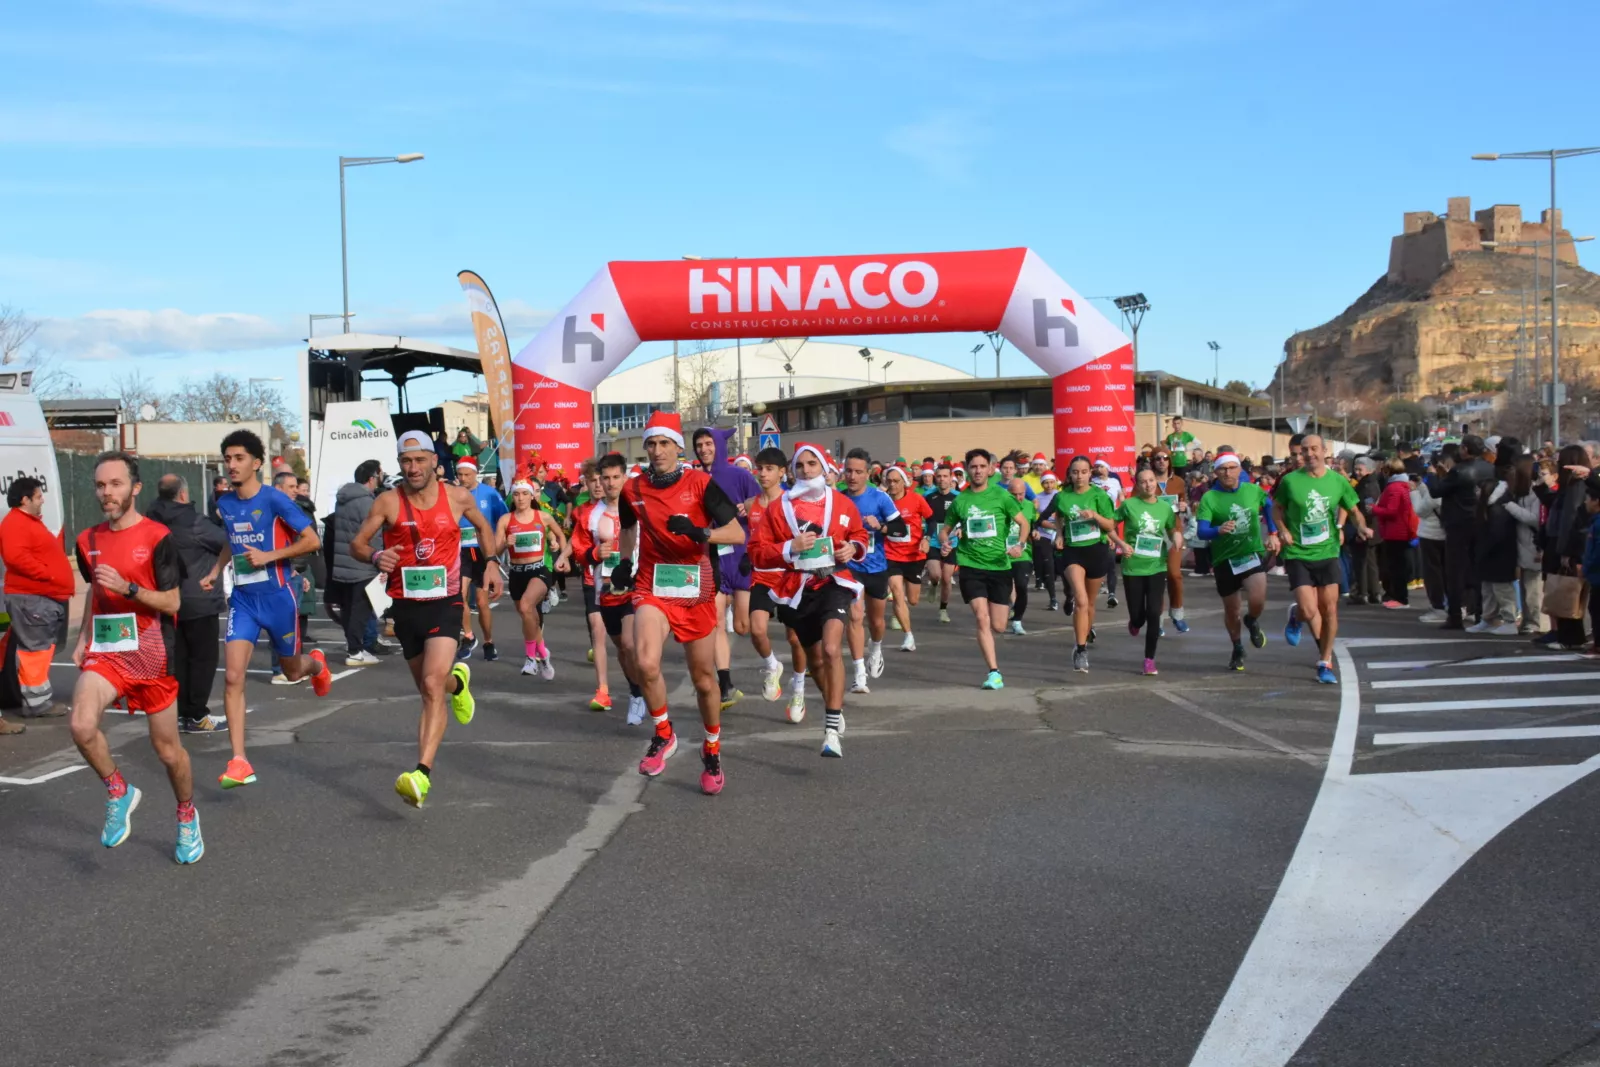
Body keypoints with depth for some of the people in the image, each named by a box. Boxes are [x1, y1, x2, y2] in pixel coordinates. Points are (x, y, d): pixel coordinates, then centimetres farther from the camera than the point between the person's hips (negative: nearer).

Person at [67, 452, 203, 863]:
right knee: (82, 726, -24)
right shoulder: (88, 541, 6)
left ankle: (187, 817, 34)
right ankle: (119, 791, 2)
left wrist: (127, 587, -24)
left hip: (151, 655, -3)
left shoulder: (157, 537, -10)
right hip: (104, 651, 3)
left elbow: (172, 602, -11)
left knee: (167, 748, 7)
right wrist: (83, 638, 14)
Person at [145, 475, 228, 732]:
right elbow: (226, 544, -8)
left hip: (167, 602, 7)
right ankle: (196, 716, 1)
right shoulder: (193, 523, -16)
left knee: (177, 659, 11)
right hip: (199, 602, -6)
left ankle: (180, 713, 14)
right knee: (203, 658, 1)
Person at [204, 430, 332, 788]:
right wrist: (215, 571, 11)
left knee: (292, 671, 15)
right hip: (242, 600, 4)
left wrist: (269, 556, -20)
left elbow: (312, 541, -14)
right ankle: (239, 762, -11)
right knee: (233, 676, -12)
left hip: (277, 598, -4)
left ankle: (315, 663, 55)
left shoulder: (274, 499, -13)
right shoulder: (225, 504, 5)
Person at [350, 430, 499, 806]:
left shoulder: (458, 497, -1)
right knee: (430, 690, 18)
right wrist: (375, 556, -23)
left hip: (445, 603, -2)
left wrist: (492, 562, 7)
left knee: (432, 686, -20)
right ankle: (458, 681, 57)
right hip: (406, 606, 2)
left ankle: (422, 774, -27)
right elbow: (356, 543, -2)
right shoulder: (389, 501, -5)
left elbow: (482, 526, 19)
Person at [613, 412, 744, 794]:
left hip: (695, 589, -1)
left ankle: (712, 751, 34)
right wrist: (624, 562, 10)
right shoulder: (633, 489, 2)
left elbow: (737, 533, -12)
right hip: (651, 587, 1)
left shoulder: (700, 483, -7)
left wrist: (699, 532, -28)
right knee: (645, 663, -26)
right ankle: (663, 734, -1)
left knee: (704, 678, 10)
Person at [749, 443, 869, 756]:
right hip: (798, 589, 2)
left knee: (832, 649, -24)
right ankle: (833, 710, 43)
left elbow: (860, 535, 18)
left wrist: (854, 548, -5)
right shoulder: (777, 508, -3)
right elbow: (757, 553, -5)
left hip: (834, 583, -2)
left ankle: (832, 728, -22)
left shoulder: (842, 503, 1)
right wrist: (789, 548, -21)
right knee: (815, 658, 14)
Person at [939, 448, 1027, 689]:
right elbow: (945, 529, 13)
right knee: (982, 619, -15)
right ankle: (994, 672, -9)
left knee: (998, 626, 3)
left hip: (1000, 566, 0)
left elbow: (1023, 522, 3)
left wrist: (1020, 545, -15)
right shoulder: (960, 500, 3)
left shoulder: (1001, 496, -2)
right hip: (971, 566, 0)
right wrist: (944, 542, -9)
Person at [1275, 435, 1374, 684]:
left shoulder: (1338, 481, 1)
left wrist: (1362, 527, -10)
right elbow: (1277, 509, 8)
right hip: (1297, 554, -2)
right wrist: (1283, 530, -10)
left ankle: (1325, 663, 16)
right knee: (1309, 611, -12)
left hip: (1327, 553, 2)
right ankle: (1296, 615, 27)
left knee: (1329, 610, 0)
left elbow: (1353, 511, 11)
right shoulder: (1290, 480, -4)